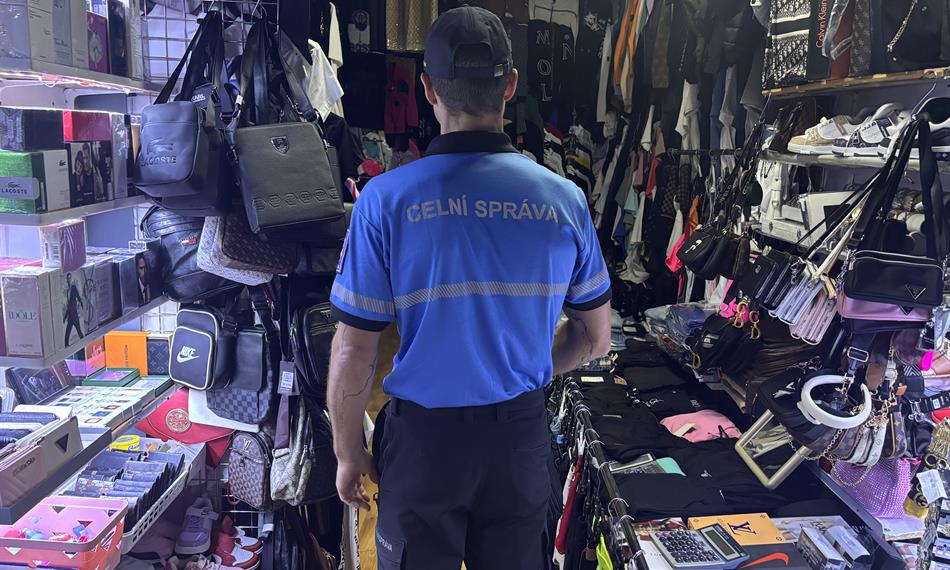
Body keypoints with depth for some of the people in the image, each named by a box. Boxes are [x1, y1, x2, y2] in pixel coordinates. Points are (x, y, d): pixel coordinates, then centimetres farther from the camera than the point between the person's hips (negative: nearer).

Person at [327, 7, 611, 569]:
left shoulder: (386, 199, -17)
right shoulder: (564, 198, -9)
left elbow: (354, 355, -13)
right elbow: (594, 338, 2)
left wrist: (349, 453, 3)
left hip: (423, 437, -2)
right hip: (521, 436, 3)